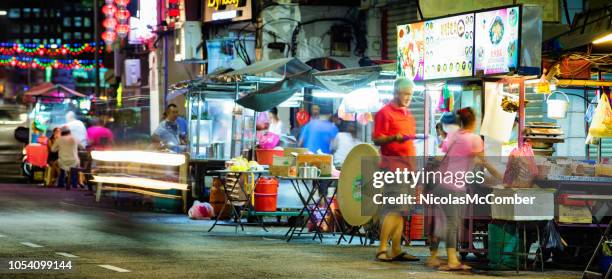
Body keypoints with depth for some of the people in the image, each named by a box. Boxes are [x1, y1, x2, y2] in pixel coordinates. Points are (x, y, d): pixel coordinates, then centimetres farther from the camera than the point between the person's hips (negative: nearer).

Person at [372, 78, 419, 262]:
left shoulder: (408, 114, 21)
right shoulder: (385, 113, -4)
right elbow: (377, 139, -9)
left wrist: (414, 167, 22)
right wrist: (394, 138, -26)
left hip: (407, 167, 8)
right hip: (393, 165, -8)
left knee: (401, 210, 7)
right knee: (394, 208, -13)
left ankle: (396, 250, 8)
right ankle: (382, 250, -11)